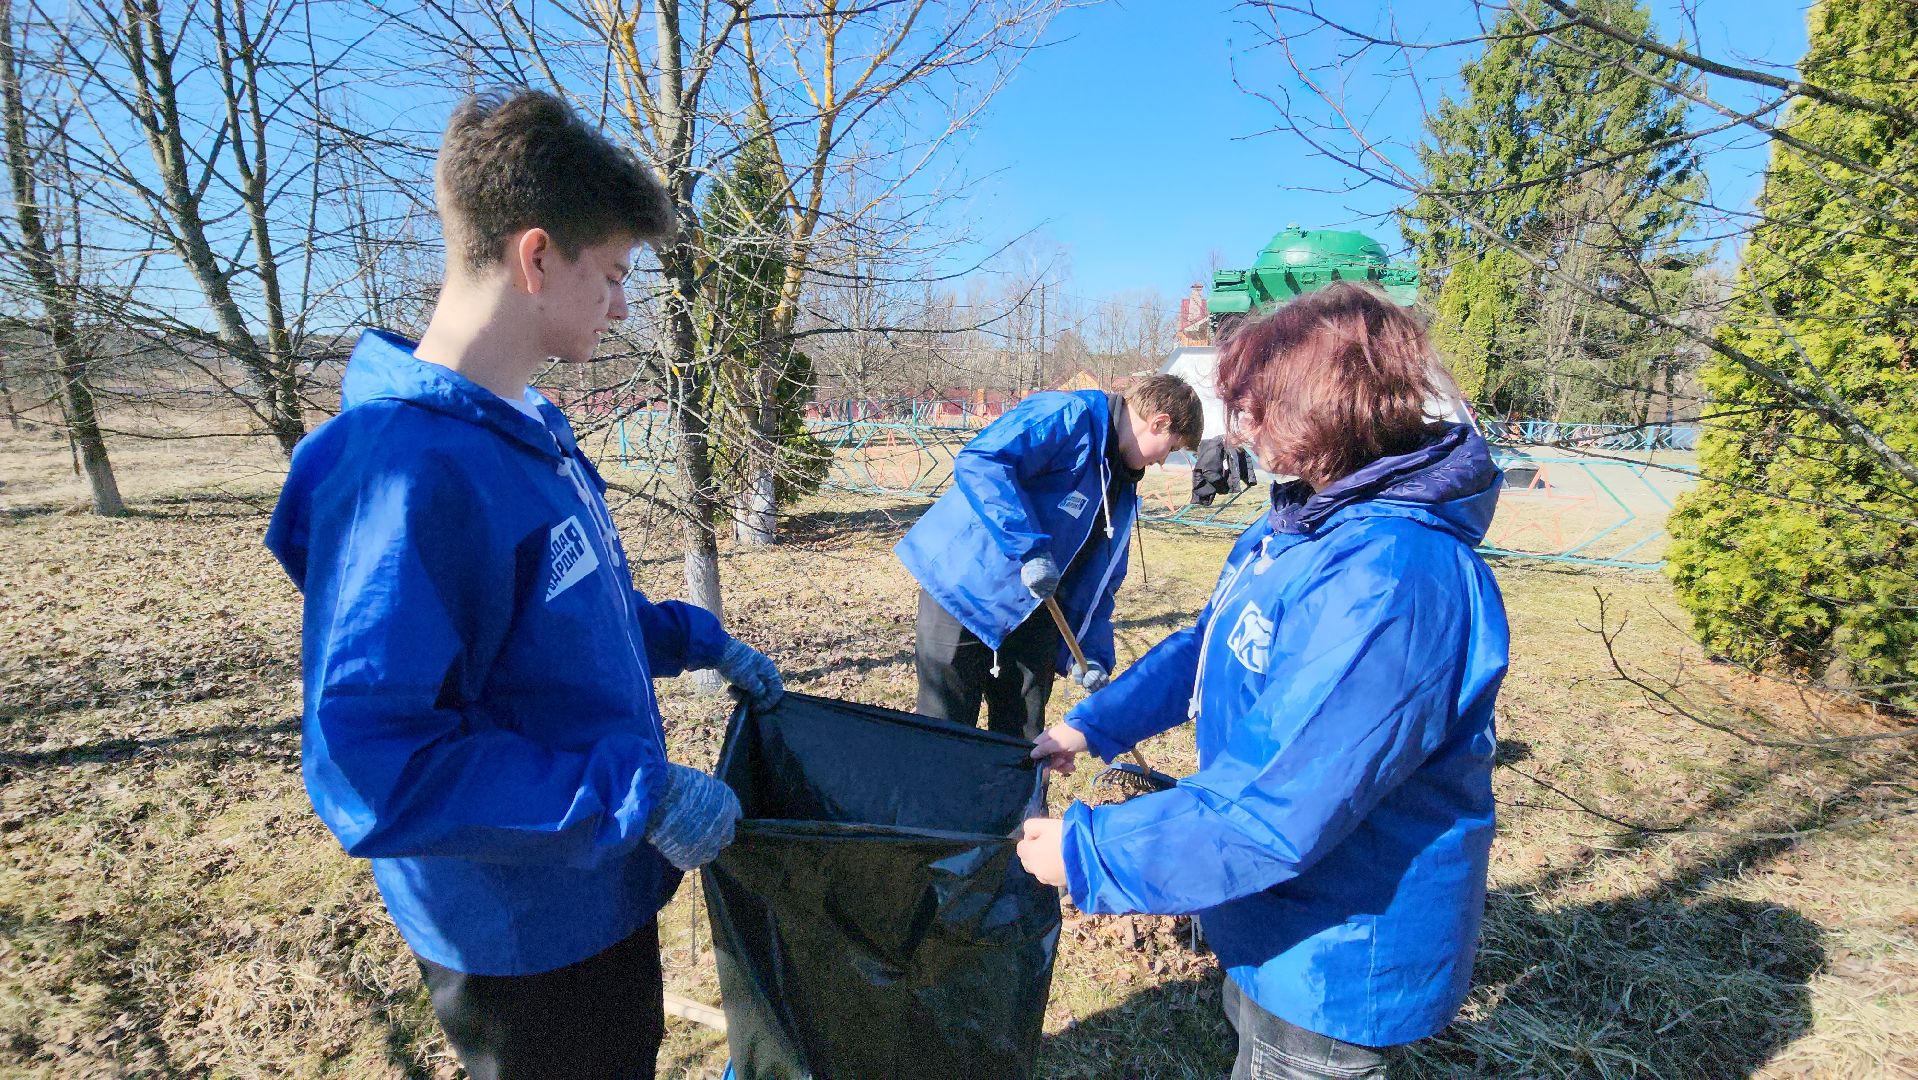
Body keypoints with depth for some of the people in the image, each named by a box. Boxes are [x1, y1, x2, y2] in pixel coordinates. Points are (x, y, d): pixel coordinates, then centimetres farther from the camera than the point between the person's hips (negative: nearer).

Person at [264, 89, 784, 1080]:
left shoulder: (530, 429, 0)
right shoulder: (408, 471, -30)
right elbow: (370, 772, -31)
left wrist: (701, 641, 6)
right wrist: (640, 792, -28)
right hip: (521, 934, -8)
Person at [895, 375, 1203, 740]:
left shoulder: (1123, 490, 13)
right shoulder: (1070, 415, -14)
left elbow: (1097, 580, 16)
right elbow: (977, 461, -29)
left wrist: (1090, 651, 4)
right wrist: (1030, 547, -32)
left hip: (1031, 611, 8)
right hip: (965, 585, -8)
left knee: (1023, 737, 14)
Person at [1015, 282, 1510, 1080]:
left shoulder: (1387, 582, -34)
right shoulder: (1302, 522, -2)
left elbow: (1279, 812, -34)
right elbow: (1206, 647, 10)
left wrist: (1083, 853, -25)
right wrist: (1092, 725, 8)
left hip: (1337, 960, -8)